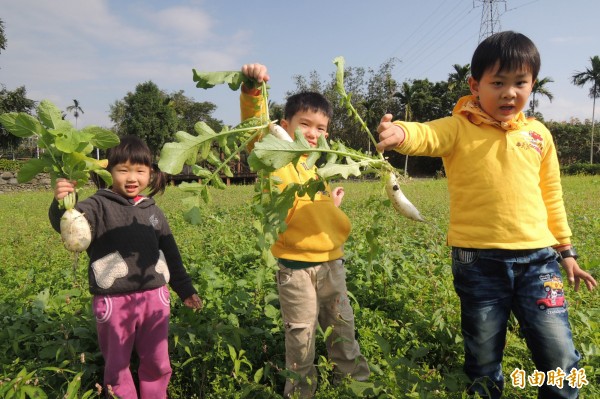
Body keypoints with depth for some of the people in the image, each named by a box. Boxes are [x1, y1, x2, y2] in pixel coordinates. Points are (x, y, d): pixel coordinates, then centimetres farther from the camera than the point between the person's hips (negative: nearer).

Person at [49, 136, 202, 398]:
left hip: (154, 297, 4)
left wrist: (185, 289, 16)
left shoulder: (153, 211, 9)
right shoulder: (100, 206, -4)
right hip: (114, 302, -3)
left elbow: (170, 253, 15)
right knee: (116, 366, 14)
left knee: (157, 363, 15)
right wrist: (61, 205, -47)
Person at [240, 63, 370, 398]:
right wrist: (252, 92, -44)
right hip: (296, 267, -6)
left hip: (332, 263, 6)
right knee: (301, 339, 7)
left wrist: (334, 206, 9)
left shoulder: (319, 168, 13)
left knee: (344, 329, 19)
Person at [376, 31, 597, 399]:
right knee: (484, 359, 13)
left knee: (560, 356, 4)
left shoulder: (539, 134, 9)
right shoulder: (459, 128, -3)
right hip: (478, 259, -2)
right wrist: (400, 134, -49)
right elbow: (427, 136, -25)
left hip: (537, 258, 3)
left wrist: (566, 250, 20)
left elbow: (552, 196, 17)